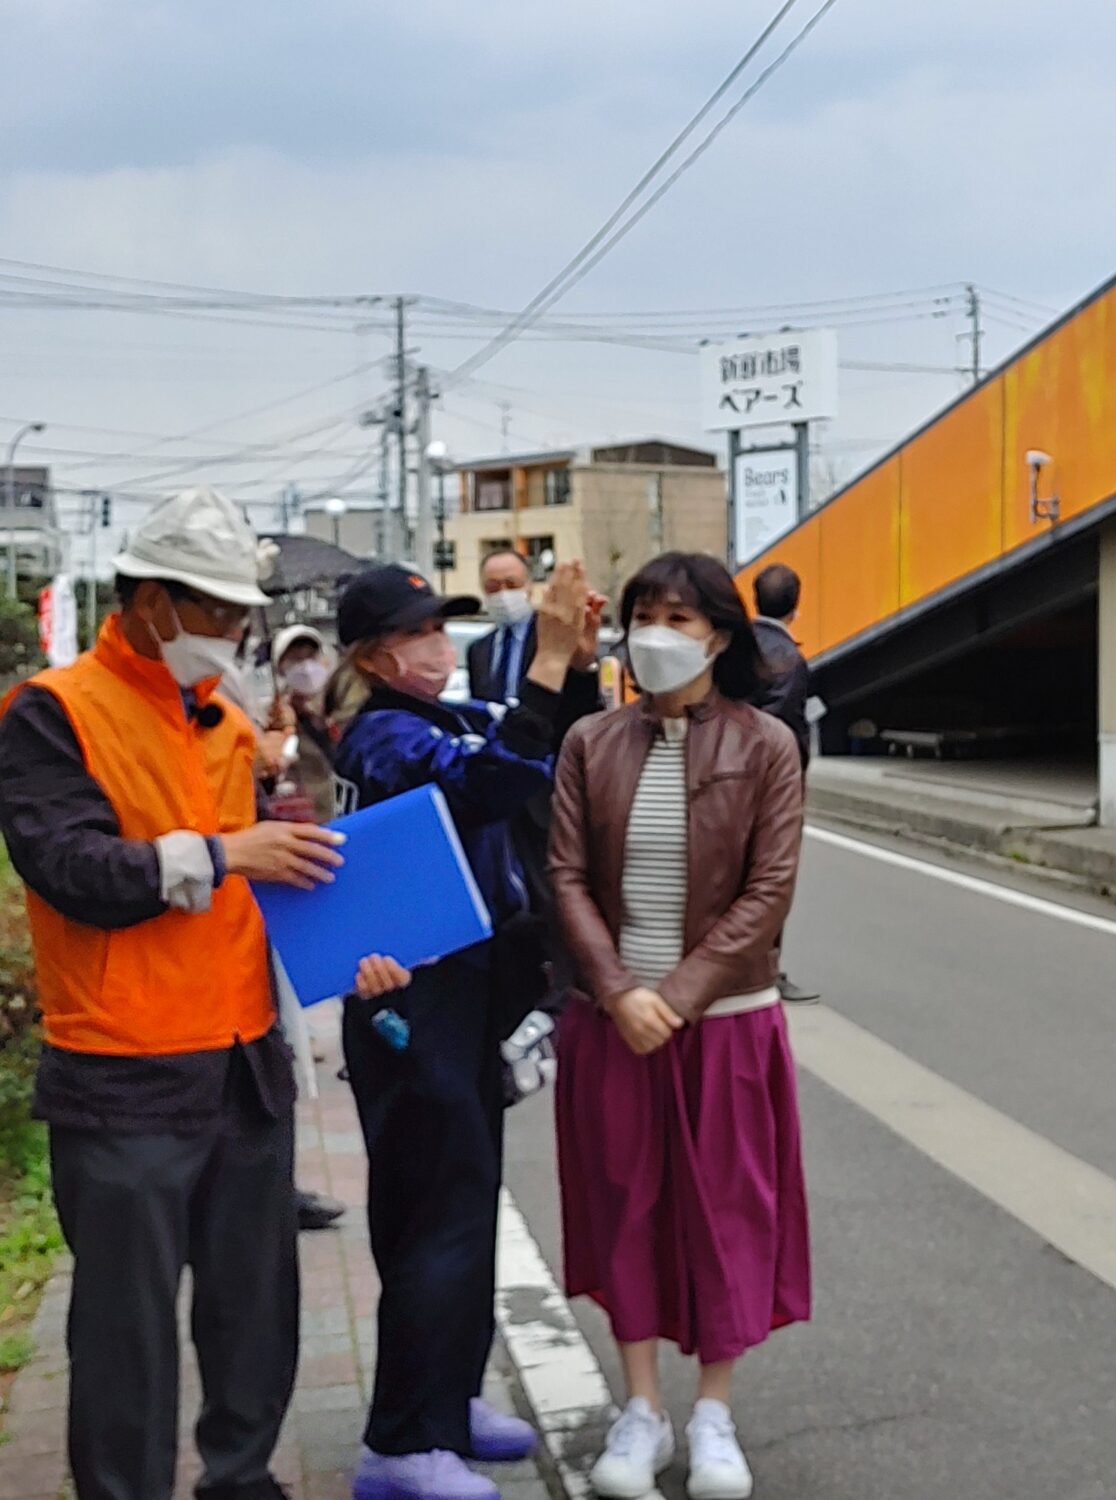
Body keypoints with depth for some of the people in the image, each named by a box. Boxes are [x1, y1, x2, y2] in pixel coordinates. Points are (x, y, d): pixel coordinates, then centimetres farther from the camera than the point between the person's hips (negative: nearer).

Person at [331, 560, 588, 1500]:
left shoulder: (458, 719, 10)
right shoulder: (386, 739, -16)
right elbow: (496, 781, -33)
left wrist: (575, 662, 0)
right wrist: (548, 660, -32)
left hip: (473, 993, 9)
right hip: (415, 1005, -9)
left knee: (469, 1200, 17)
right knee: (441, 1212, -5)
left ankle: (452, 1399, 31)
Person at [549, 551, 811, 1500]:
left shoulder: (765, 746, -4)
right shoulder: (591, 743, 2)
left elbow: (768, 892, -8)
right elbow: (568, 877, -2)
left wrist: (681, 995, -15)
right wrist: (620, 992, -13)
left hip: (726, 1015, -2)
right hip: (612, 1017, 2)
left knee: (726, 1207, 6)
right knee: (625, 1203, 8)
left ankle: (713, 1416, 22)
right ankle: (643, 1412, 22)